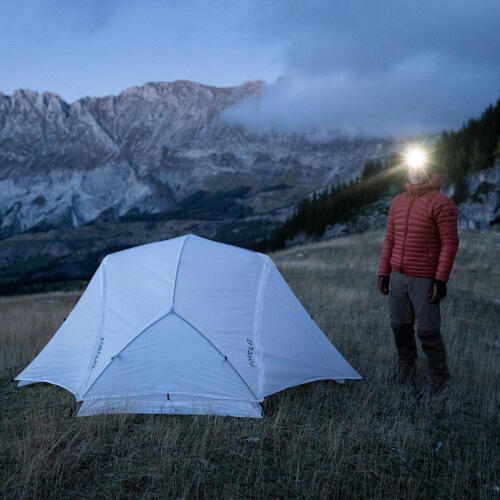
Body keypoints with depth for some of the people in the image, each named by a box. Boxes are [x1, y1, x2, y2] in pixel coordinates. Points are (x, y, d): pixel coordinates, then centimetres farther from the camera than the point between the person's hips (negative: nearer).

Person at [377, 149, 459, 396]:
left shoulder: (441, 204, -11)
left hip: (425, 280, -6)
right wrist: (383, 272, 9)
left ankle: (439, 377, 17)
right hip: (398, 276, 6)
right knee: (400, 325, 12)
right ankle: (406, 366, 33)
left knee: (428, 330, -3)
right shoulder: (398, 202, 10)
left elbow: (450, 243, -13)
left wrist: (441, 280, -17)